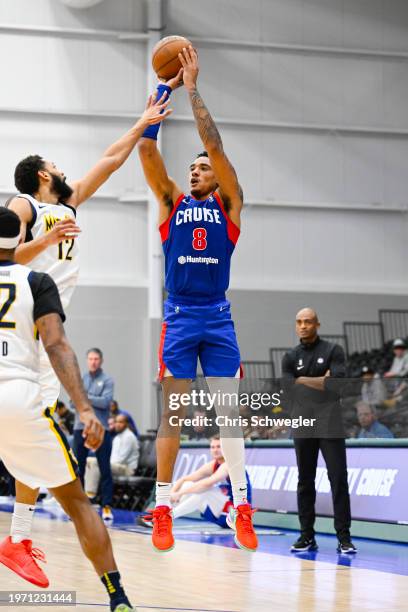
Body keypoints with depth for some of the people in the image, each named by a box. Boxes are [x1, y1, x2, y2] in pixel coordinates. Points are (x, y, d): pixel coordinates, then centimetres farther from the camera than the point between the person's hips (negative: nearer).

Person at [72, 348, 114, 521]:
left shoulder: (107, 380, 1)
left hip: (100, 429, -4)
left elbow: (105, 401, -12)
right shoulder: (80, 379, 13)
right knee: (78, 468, 6)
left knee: (105, 469, -4)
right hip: (81, 427, 4)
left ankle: (107, 506, -3)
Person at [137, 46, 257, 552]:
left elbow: (214, 144, -5)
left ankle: (241, 507, -1)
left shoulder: (229, 204, 7)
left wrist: (192, 88, -5)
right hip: (179, 316, 0)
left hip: (218, 317, 0)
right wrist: (163, 90, -2)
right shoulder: (172, 203, 10)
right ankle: (162, 508, 1)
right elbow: (147, 150, -1)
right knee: (172, 415, -1)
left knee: (229, 412, -2)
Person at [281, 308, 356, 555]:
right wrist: (321, 381, -7)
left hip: (330, 426, -3)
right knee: (305, 482, 7)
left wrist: (303, 381, -5)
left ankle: (344, 537, -5)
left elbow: (337, 384, -12)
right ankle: (307, 536, 13)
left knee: (339, 480, -7)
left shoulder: (333, 351, 2)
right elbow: (288, 387, -4)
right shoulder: (291, 357, 11)